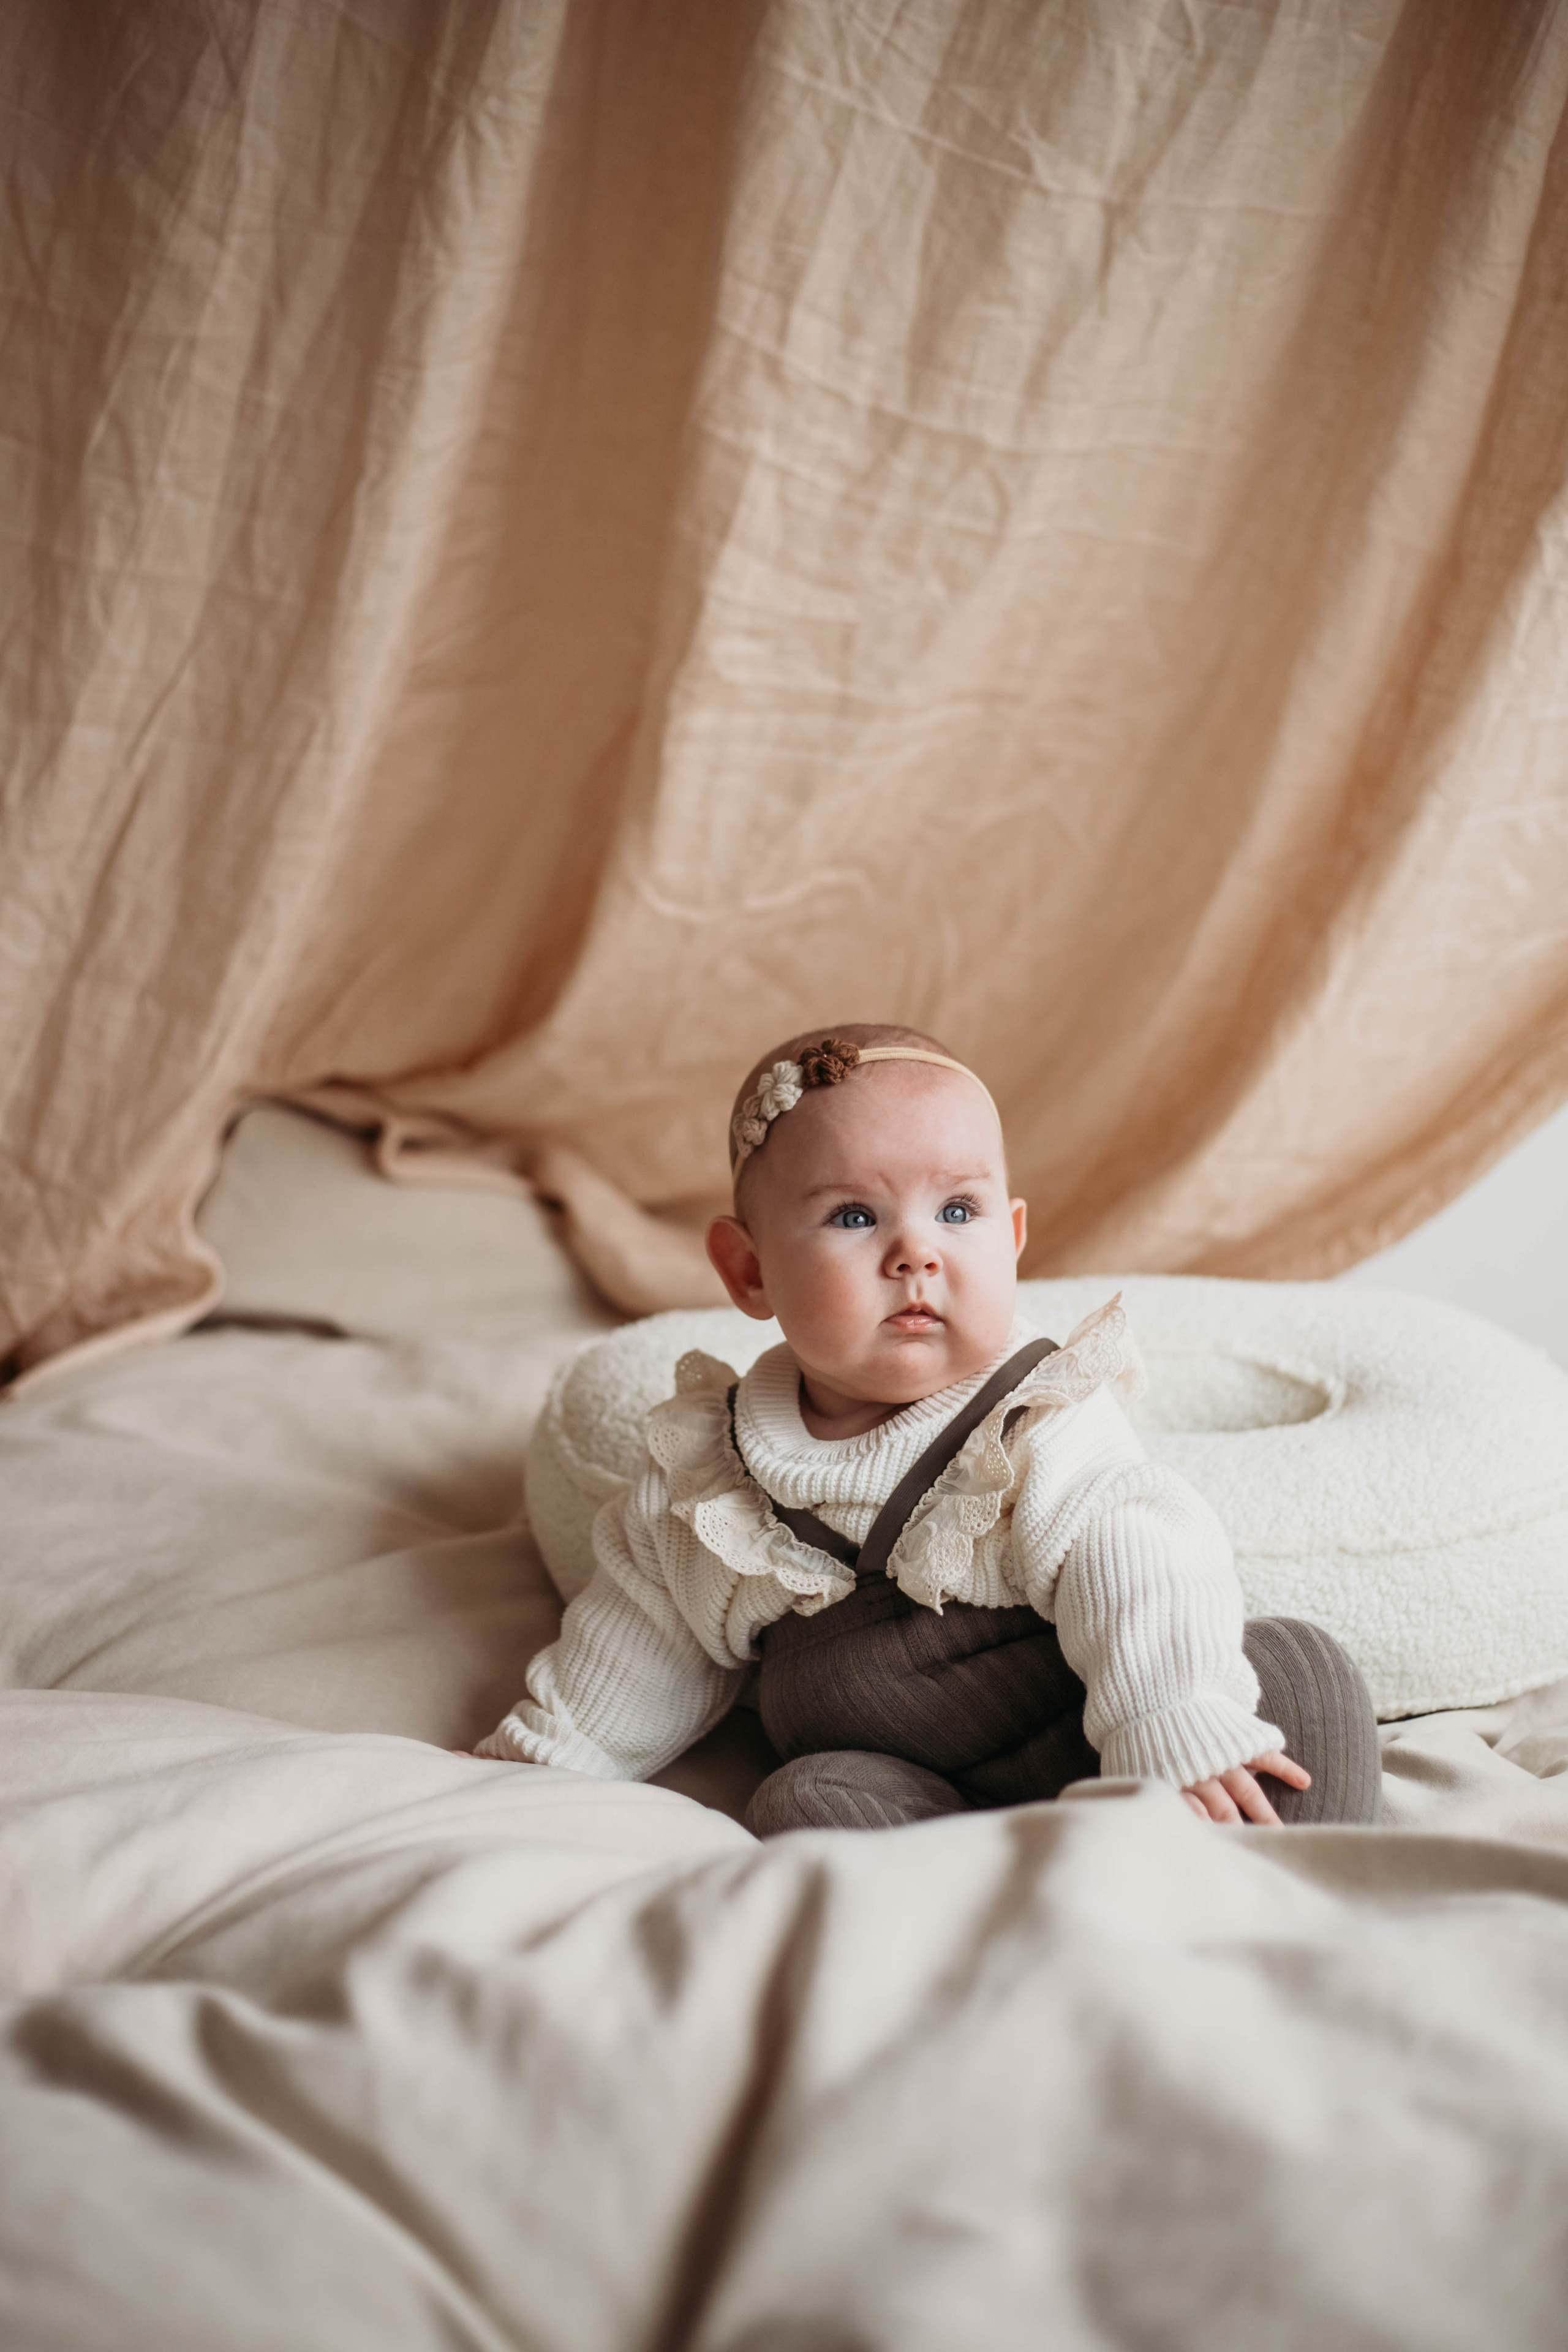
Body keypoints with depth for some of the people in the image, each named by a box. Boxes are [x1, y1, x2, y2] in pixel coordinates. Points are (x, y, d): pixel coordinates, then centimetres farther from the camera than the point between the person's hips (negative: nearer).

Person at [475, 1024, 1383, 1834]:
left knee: (1295, 1665, -20)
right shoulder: (714, 1471, 3)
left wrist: (1177, 1727, -37)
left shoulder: (1041, 1431, -9)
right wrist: (546, 1757, 23)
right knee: (807, 1800, -27)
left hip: (1095, 1772, -2)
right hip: (905, 1800, 2)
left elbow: (1133, 1557, -22)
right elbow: (648, 1636, 18)